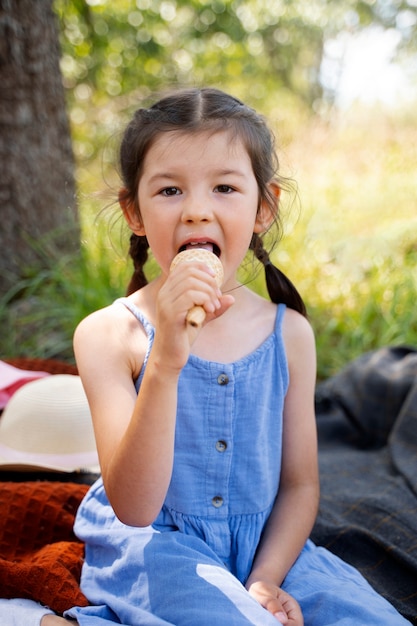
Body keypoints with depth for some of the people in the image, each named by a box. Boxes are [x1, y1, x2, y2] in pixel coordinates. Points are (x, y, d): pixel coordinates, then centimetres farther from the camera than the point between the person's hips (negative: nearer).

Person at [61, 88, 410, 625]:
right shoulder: (108, 334, -11)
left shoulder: (289, 333, -1)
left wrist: (264, 583, -12)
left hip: (266, 551, 4)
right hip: (152, 549, -3)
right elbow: (133, 509, -19)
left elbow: (300, 485, 5)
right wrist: (166, 361, -31)